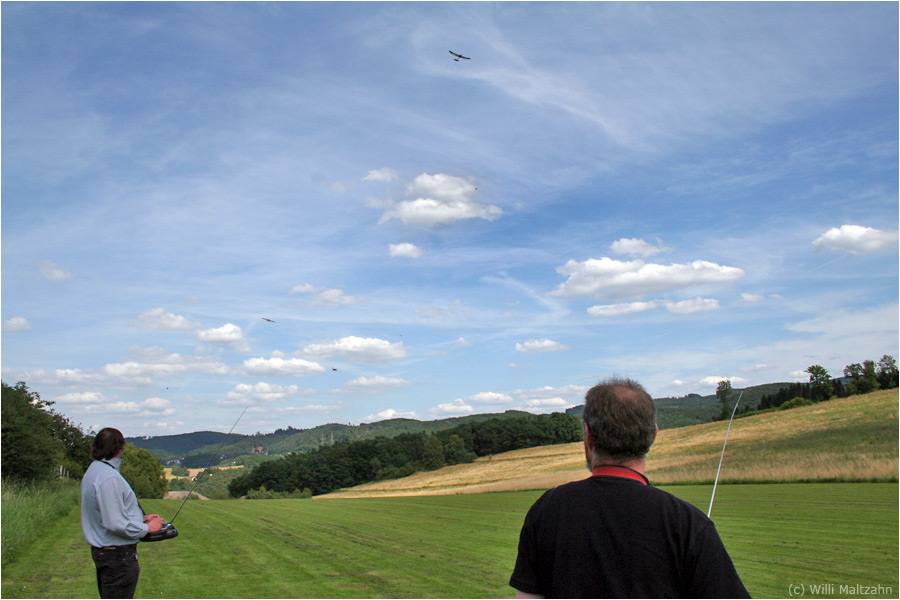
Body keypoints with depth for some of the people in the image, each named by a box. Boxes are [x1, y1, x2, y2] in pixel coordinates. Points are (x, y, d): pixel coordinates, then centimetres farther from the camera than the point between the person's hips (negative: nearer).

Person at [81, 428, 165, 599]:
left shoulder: (93, 471, 11)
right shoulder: (109, 477, -22)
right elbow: (115, 524, -24)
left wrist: (141, 519, 13)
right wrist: (147, 528, -11)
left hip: (101, 551, 10)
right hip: (118, 554, -10)